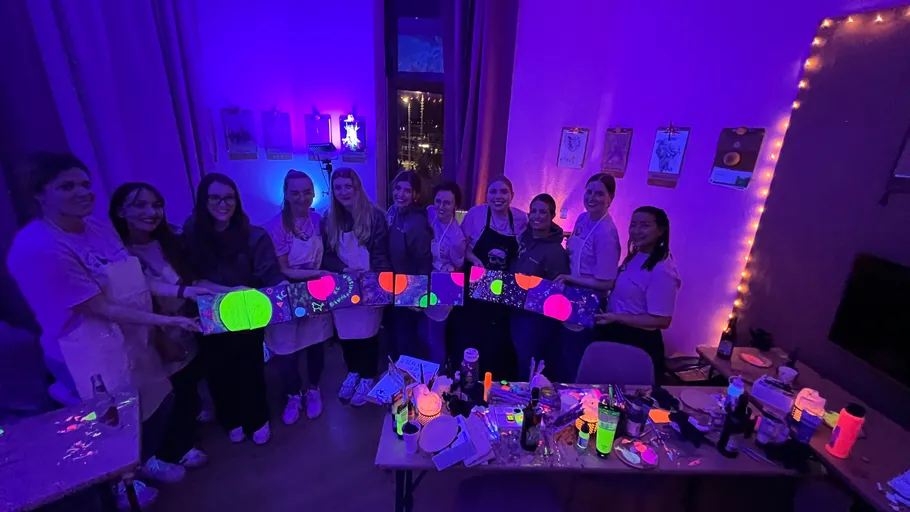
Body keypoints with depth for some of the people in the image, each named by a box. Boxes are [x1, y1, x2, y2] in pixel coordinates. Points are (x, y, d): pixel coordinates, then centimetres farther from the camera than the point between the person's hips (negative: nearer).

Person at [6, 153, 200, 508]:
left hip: (130, 338, 7)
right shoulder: (37, 248, -25)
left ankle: (145, 460, 48)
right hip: (88, 354, -7)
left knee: (159, 402, 20)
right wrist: (169, 321, -25)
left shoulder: (98, 227, 0)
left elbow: (133, 281, 8)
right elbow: (101, 309, -25)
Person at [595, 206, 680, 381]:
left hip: (638, 343, -8)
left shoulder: (662, 271, -26)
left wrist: (616, 318, -27)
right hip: (616, 333, 8)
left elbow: (662, 321, -25)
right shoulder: (635, 256, 1)